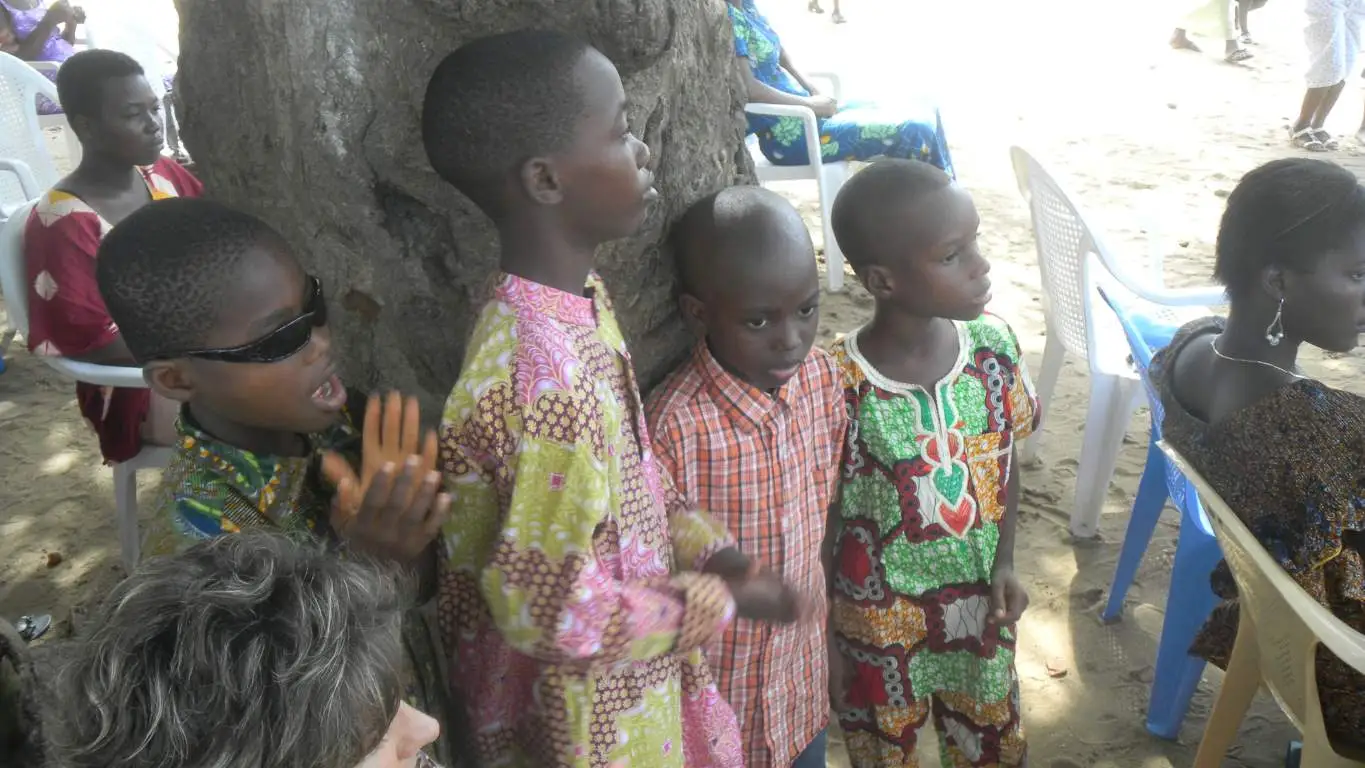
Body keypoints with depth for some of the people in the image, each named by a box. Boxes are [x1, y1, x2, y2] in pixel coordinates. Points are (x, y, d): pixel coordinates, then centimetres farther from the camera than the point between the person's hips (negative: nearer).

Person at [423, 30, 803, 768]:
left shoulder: (579, 296, -6)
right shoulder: (545, 377, -34)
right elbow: (550, 610, -27)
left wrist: (712, 551, -4)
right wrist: (725, 603, -17)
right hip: (587, 703, -7)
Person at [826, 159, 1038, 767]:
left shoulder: (995, 346, -13)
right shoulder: (837, 389, -26)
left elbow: (1005, 462, 3)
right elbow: (822, 520, -14)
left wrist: (1004, 563, -5)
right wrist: (829, 643, -7)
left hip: (981, 605, 4)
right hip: (881, 624, -3)